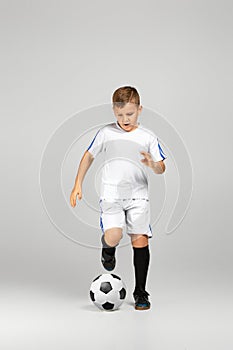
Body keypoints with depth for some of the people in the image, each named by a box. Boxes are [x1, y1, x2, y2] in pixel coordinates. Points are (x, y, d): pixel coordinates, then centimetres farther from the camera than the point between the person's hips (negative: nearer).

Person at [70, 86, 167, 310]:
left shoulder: (148, 137, 4)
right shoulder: (106, 133, 4)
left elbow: (161, 168, 6)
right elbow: (88, 156, 14)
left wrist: (152, 164, -18)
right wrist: (78, 185, 10)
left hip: (138, 195, 1)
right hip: (111, 194, -1)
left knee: (140, 239, -6)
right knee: (113, 237, -20)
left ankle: (140, 292, 10)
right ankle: (108, 249, 21)